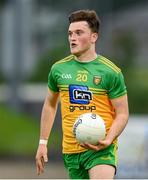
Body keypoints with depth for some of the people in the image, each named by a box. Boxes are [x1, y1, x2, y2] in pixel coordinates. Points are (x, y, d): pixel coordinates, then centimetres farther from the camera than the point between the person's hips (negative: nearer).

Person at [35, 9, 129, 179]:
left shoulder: (111, 72, -5)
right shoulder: (59, 69, 7)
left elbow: (122, 114, -3)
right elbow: (49, 105, 21)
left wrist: (107, 140, -20)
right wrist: (43, 143, 16)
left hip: (101, 149, -4)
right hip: (71, 150, 5)